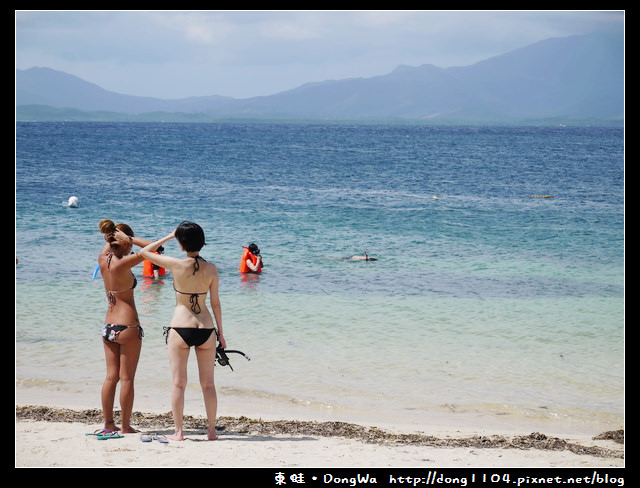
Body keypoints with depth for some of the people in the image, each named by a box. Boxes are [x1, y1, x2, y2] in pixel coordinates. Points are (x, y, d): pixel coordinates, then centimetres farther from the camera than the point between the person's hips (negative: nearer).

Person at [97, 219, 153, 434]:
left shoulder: (103, 260, 2)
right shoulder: (122, 264, -18)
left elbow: (108, 245, 25)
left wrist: (113, 236, 5)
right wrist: (128, 238, -15)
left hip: (108, 326, 7)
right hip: (127, 327, -7)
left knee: (111, 377, 12)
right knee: (127, 379, 1)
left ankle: (108, 423, 16)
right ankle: (126, 426, 6)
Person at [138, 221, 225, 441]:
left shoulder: (176, 265, -10)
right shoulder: (211, 269, -3)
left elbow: (145, 252, 4)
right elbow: (215, 303, 3)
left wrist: (168, 236, 11)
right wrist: (220, 332, 11)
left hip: (180, 328, -2)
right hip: (206, 329, 2)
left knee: (178, 383, 5)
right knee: (208, 383, 11)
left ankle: (178, 432, 5)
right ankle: (211, 430, 14)